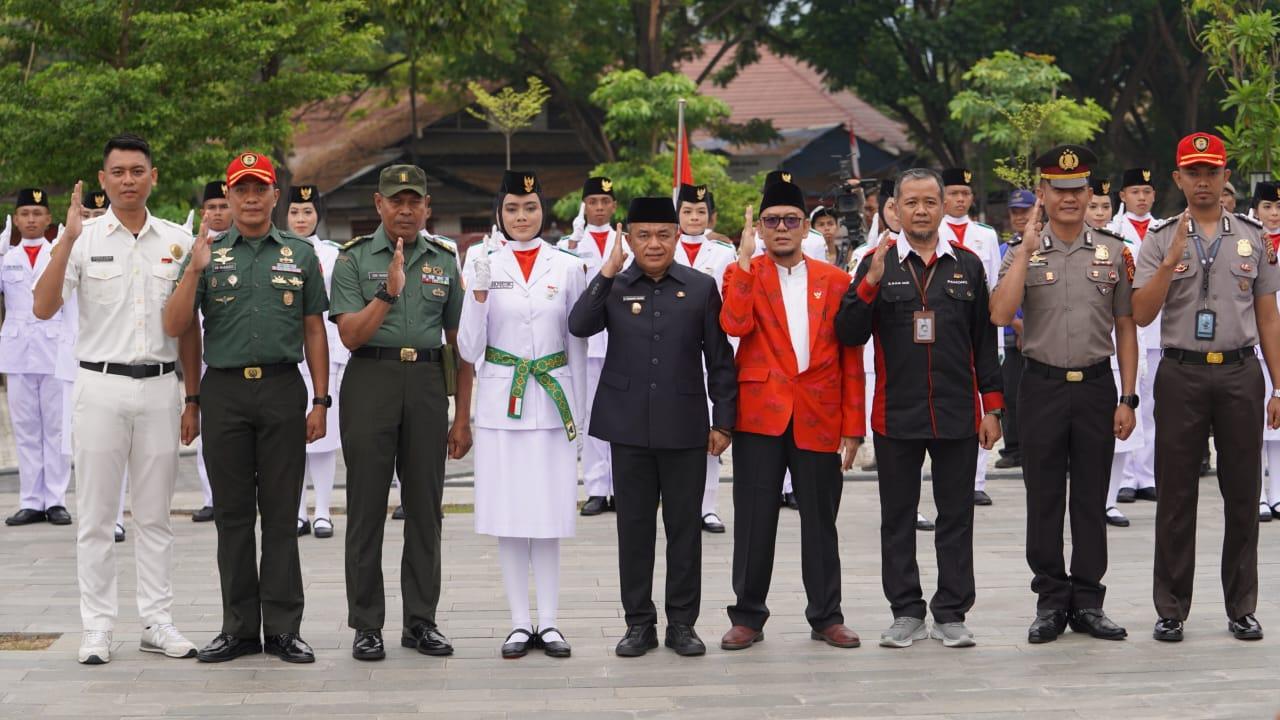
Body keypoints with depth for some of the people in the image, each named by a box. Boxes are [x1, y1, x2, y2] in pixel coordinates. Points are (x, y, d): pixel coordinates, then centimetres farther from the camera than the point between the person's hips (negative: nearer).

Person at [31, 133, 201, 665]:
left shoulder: (178, 242, 7)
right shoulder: (84, 238, -1)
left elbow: (188, 327, 11)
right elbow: (43, 308, -12)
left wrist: (192, 400, 8)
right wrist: (67, 240, -21)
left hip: (159, 387, 2)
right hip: (101, 386, -2)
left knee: (155, 515, 8)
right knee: (96, 516, 2)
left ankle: (157, 622, 14)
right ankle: (97, 628, 7)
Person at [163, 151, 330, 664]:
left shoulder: (301, 255, 9)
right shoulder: (208, 253, 7)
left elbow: (314, 330, 9)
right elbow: (175, 328, -1)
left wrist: (320, 400, 3)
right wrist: (193, 272, -15)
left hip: (282, 390, 0)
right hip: (224, 391, 0)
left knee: (281, 514, 1)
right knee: (232, 514, 5)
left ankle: (283, 627, 6)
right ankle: (239, 627, 11)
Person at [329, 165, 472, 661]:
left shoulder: (444, 260, 10)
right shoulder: (355, 258, 2)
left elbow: (458, 341, 10)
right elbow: (350, 335, -7)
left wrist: (463, 416, 6)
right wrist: (389, 292, -21)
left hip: (427, 383, 3)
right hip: (371, 382, -3)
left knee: (425, 506, 6)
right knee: (366, 507, 1)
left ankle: (421, 621, 14)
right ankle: (366, 625, 7)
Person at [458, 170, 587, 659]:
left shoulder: (569, 267, 3)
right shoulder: (485, 266, 2)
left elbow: (577, 346, 7)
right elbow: (469, 350, -1)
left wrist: (577, 412, 6)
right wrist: (479, 295, -15)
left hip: (553, 400, 0)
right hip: (501, 402, 0)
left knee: (549, 515, 2)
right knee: (508, 516, 3)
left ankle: (548, 623, 9)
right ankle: (520, 623, 10)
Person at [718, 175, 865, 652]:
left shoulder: (834, 281, 7)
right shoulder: (743, 275, 5)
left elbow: (850, 358, 6)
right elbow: (735, 325, -16)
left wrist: (853, 426, 1)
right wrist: (745, 259, -14)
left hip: (819, 419, 1)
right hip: (760, 414, -1)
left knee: (820, 520, 7)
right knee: (754, 520, 3)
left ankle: (826, 617, 17)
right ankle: (748, 617, 12)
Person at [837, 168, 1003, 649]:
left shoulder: (968, 265, 7)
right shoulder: (877, 264, 3)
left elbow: (984, 342, 9)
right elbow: (849, 335, -4)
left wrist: (991, 407, 4)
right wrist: (870, 283, -18)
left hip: (957, 414, 1)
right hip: (895, 415, -1)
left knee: (956, 517, 5)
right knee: (898, 518, 5)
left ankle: (951, 614, 12)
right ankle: (906, 613, 14)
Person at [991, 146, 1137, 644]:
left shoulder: (1113, 252, 5)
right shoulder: (1023, 253, 1)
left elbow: (1125, 329, 7)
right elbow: (1000, 315, -15)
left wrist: (1128, 399, 2)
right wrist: (1027, 249, -16)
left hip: (1097, 385, 1)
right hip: (1043, 385, -1)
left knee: (1091, 499, 6)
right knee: (1044, 500, 4)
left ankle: (1087, 602, 14)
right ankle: (1051, 602, 12)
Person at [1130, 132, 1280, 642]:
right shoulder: (1160, 241, 4)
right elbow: (1141, 314, -6)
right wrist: (1172, 260, -19)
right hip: (1182, 374, -1)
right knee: (1176, 495, 2)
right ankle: (1171, 610, 8)